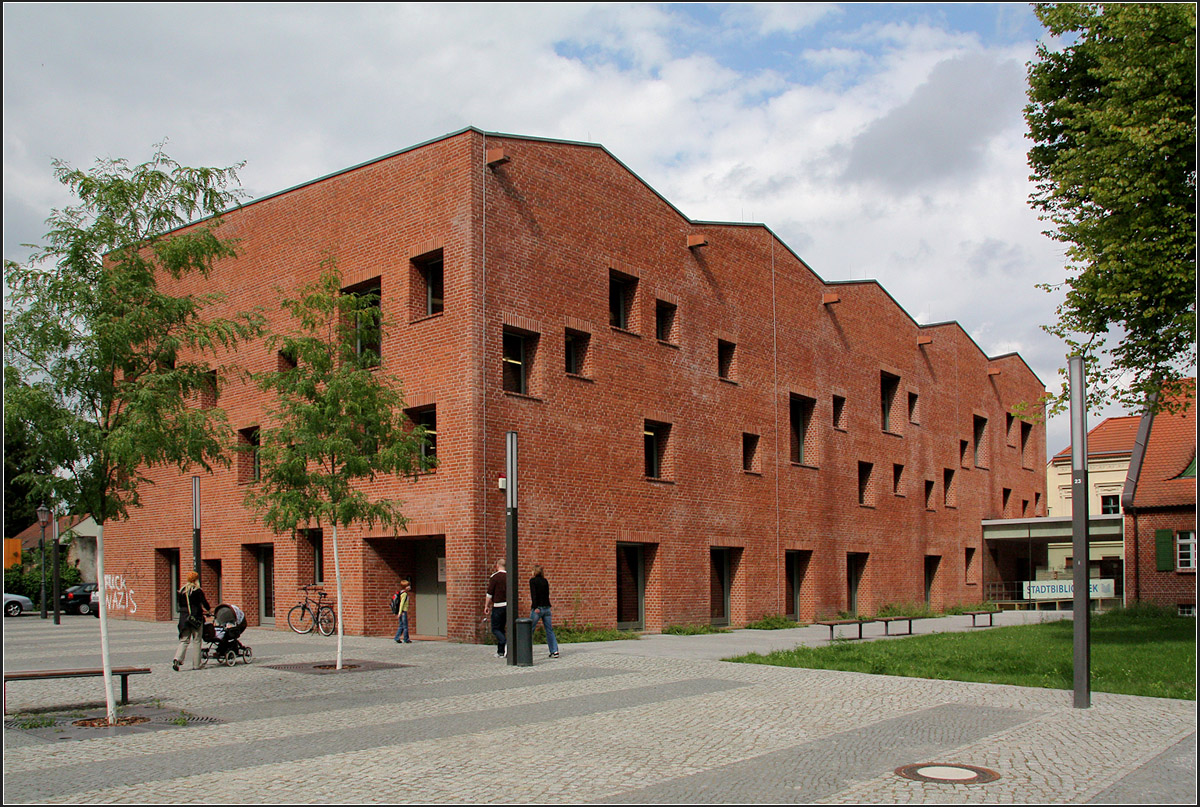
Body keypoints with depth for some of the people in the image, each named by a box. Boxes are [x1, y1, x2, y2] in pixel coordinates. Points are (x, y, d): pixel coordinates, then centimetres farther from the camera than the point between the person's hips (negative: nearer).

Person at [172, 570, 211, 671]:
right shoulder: (198, 591, -9)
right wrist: (206, 610, 11)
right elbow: (205, 605, -10)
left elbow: (179, 603, 14)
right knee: (197, 641, 5)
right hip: (196, 618, -4)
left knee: (184, 640, 7)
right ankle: (197, 664, 9)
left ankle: (177, 659, -15)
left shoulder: (182, 590, 7)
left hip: (183, 618, 4)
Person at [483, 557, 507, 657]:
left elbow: (489, 593, -8)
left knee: (495, 629, 2)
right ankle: (500, 652, 13)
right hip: (508, 605, 5)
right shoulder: (508, 576, 7)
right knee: (501, 628, 15)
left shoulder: (494, 576, -8)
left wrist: (486, 606, -1)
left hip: (498, 605, -5)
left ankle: (505, 644, -21)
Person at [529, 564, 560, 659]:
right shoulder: (545, 581, 10)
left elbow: (533, 594, -15)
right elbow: (547, 593, 14)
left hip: (538, 608, -5)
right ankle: (554, 651, 0)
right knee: (549, 630, 7)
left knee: (530, 629, 6)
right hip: (547, 607, 5)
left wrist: (535, 607, -20)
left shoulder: (533, 581, -5)